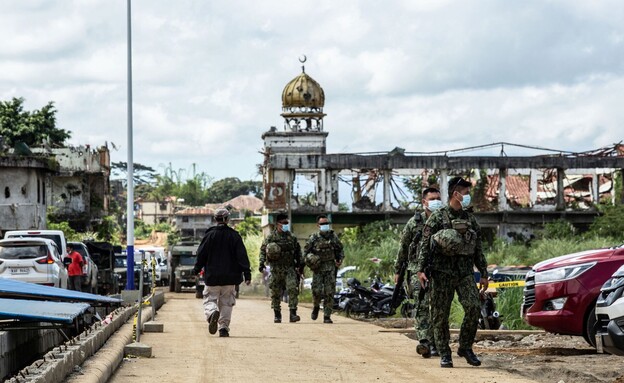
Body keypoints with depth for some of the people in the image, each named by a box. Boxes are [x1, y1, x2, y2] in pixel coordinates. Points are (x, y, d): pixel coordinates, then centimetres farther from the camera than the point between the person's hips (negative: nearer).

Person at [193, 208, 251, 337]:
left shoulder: (209, 235, -3)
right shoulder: (234, 236, 0)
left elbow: (201, 254, -1)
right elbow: (242, 256, -3)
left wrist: (196, 270, 11)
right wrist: (247, 273, -2)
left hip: (212, 276, -1)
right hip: (229, 278, 1)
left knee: (210, 299, 5)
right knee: (226, 302, 11)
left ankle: (212, 313, -27)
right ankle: (224, 327, 5)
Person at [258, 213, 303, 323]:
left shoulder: (291, 237, 9)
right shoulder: (271, 237, 1)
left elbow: (298, 252, 16)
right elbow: (263, 250, 1)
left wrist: (300, 265, 14)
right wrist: (262, 263, -11)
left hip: (290, 268, 1)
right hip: (276, 269, -1)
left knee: (293, 289, -15)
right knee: (276, 293, 5)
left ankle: (293, 313, -16)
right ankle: (277, 315, 16)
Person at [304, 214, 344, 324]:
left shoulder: (333, 237, 6)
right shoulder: (313, 238, 0)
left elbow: (340, 249, 18)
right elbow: (305, 251, 5)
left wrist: (340, 260, 2)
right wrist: (309, 259, -12)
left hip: (330, 268, 1)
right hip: (318, 269, -1)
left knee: (329, 293, -5)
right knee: (317, 291, -9)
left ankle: (327, 316, 0)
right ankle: (316, 306, 23)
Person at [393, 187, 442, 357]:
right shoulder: (414, 222, 3)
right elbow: (403, 247, 10)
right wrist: (397, 270, 11)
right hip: (418, 268, -2)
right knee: (422, 304, -17)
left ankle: (434, 344, 16)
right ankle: (424, 342, -26)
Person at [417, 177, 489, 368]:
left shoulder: (470, 219, 14)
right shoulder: (438, 217, -1)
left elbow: (478, 250, 18)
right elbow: (425, 245, -4)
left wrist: (484, 274, 15)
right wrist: (421, 269, -13)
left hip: (465, 272, 4)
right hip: (442, 272, -3)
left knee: (473, 307, -13)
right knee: (441, 314, -1)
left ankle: (465, 347, 2)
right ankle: (444, 354, 8)